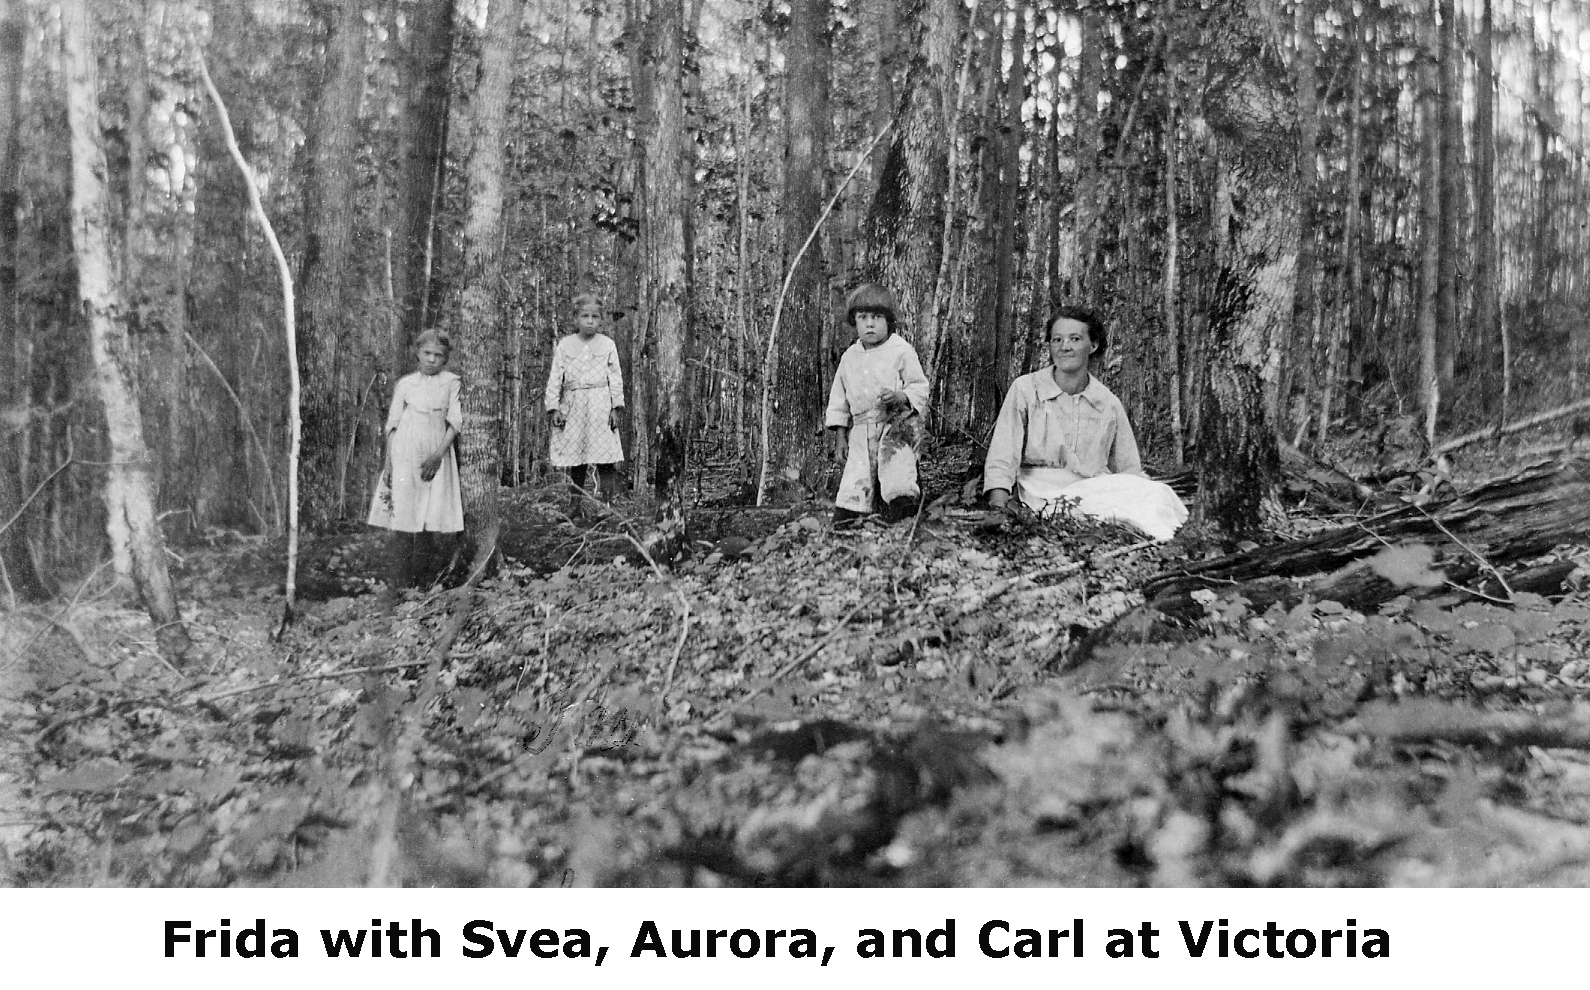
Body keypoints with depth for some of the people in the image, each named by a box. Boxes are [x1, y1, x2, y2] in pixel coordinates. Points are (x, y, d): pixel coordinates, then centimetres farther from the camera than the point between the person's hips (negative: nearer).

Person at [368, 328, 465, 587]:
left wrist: (438, 455, -11)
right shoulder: (405, 384, 8)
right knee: (402, 517, -6)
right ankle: (400, 584, -4)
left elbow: (455, 422, 0)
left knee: (429, 518, -1)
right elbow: (393, 424, 9)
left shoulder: (452, 382, 5)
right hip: (405, 456, 0)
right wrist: (388, 463, 3)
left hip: (436, 456, 0)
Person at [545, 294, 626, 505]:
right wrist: (553, 408, 0)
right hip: (573, 406, 1)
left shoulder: (608, 345, 6)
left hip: (600, 406, -1)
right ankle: (575, 507, 12)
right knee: (575, 463, 5)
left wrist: (616, 407, -2)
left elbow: (616, 377, 6)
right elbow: (555, 378, 8)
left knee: (605, 461, -5)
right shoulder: (564, 345, 7)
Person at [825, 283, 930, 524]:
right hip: (861, 429, 4)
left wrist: (901, 396, -23)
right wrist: (840, 435, 11)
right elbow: (839, 397, 16)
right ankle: (844, 517, 1)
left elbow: (920, 387, -2)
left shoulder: (902, 351, -2)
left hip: (896, 427, -4)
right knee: (854, 480, -2)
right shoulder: (850, 357, 11)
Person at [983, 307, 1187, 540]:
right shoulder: (1025, 389, 1)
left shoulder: (1109, 404, 10)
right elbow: (1001, 459, -5)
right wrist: (998, 510, -21)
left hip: (1098, 493, 4)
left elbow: (1129, 470, 14)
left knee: (1155, 493, -26)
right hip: (1042, 496, -4)